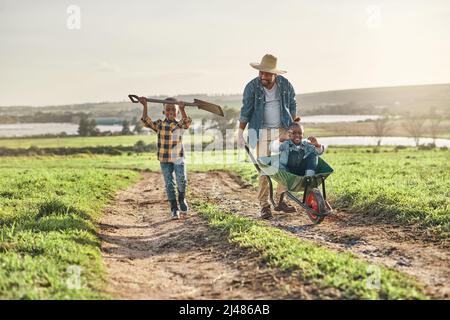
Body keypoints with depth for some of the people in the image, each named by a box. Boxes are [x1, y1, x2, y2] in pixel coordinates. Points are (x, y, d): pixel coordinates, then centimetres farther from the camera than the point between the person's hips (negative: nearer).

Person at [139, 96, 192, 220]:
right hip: (164, 160, 1)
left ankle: (182, 199, 16)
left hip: (178, 158, -1)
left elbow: (187, 122, -19)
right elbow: (146, 121, -6)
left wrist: (182, 109, -34)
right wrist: (145, 106, -14)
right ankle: (174, 209, 12)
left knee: (182, 180, -13)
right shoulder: (159, 125, 4)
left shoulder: (180, 124, 2)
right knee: (169, 184, 4)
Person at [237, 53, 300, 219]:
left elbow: (292, 105, 13)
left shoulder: (285, 85, -1)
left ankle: (280, 201, 13)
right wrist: (240, 132, -3)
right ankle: (264, 206, 2)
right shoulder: (252, 87, -8)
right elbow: (246, 111, -1)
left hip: (283, 131, 3)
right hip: (262, 132, -3)